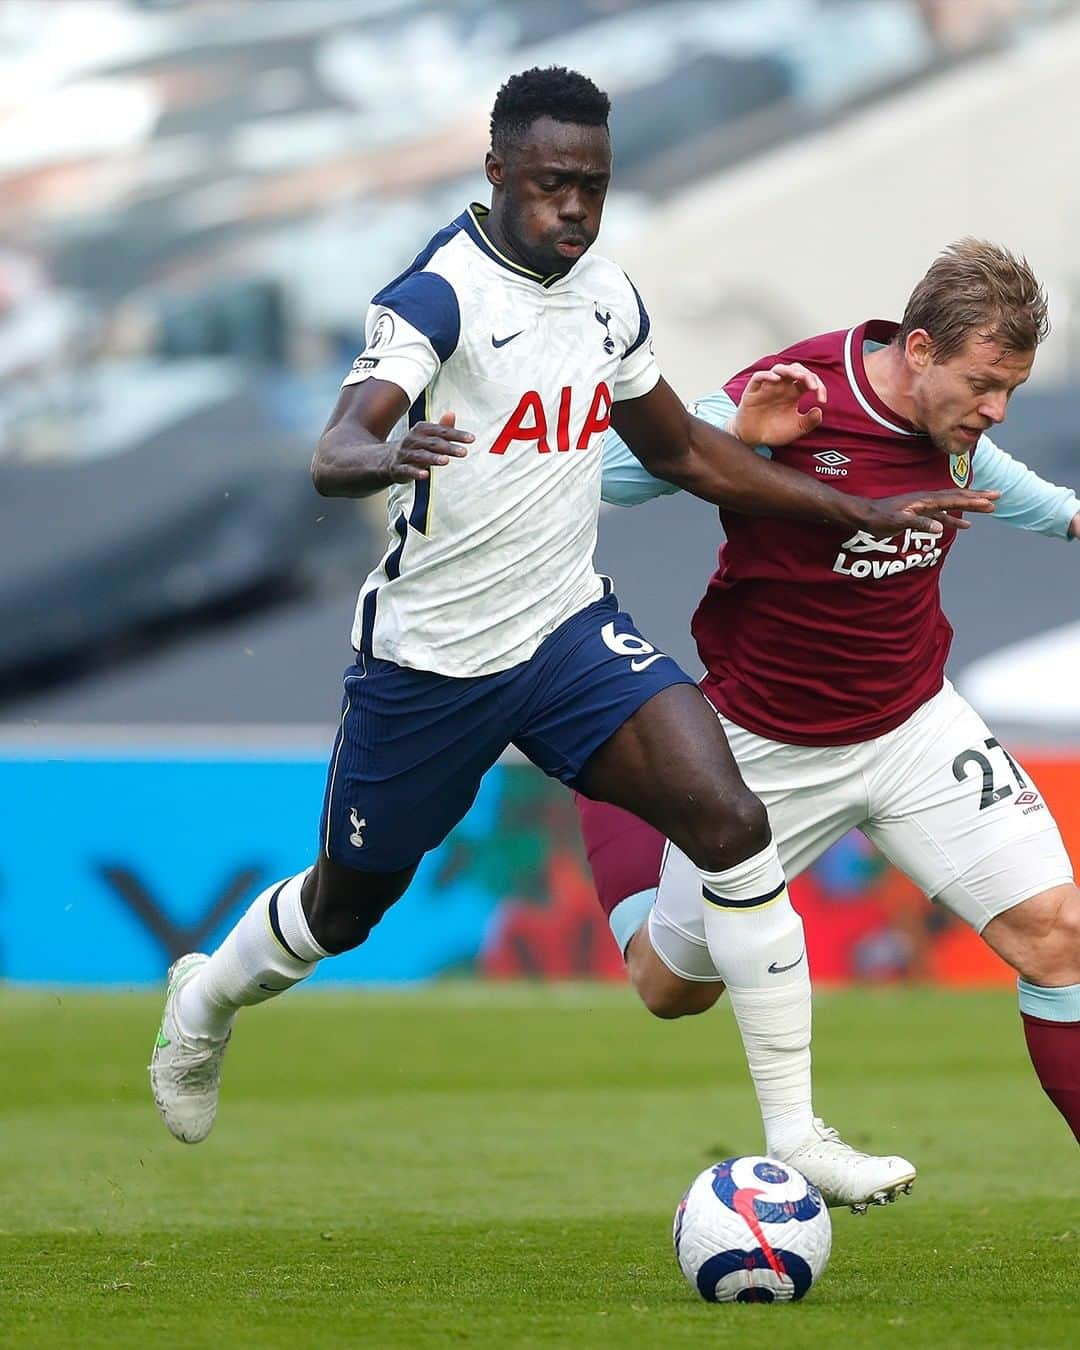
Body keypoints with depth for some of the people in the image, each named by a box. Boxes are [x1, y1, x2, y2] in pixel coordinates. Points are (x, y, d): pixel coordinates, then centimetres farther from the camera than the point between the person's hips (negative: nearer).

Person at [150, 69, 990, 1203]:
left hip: (568, 632, 4)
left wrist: (860, 512, 14)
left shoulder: (609, 297, 3)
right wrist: (387, 457, -58)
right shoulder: (438, 295, -19)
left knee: (730, 821, -18)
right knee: (347, 907, 14)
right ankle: (205, 1002, 49)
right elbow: (333, 456, -33)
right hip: (427, 659, -4)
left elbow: (678, 450, 18)